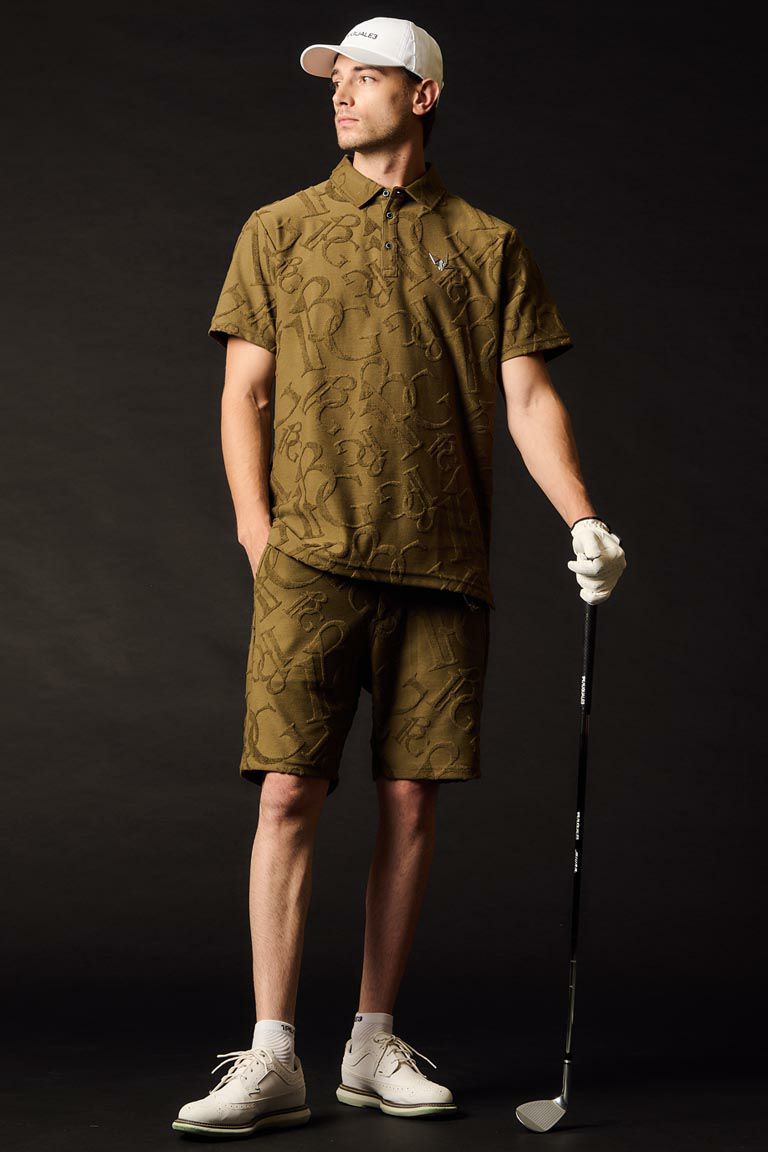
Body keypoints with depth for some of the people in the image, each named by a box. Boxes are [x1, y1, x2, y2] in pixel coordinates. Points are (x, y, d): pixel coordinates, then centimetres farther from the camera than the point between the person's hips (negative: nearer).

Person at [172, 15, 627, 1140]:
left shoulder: (488, 244, 12)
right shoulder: (279, 231, 12)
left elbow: (527, 394, 6)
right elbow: (244, 392, 10)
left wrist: (583, 517, -8)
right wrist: (257, 527, -3)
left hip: (443, 566, 1)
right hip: (312, 559, -1)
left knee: (411, 803, 3)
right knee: (289, 794, -8)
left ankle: (375, 1046, 15)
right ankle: (273, 1059, -2)